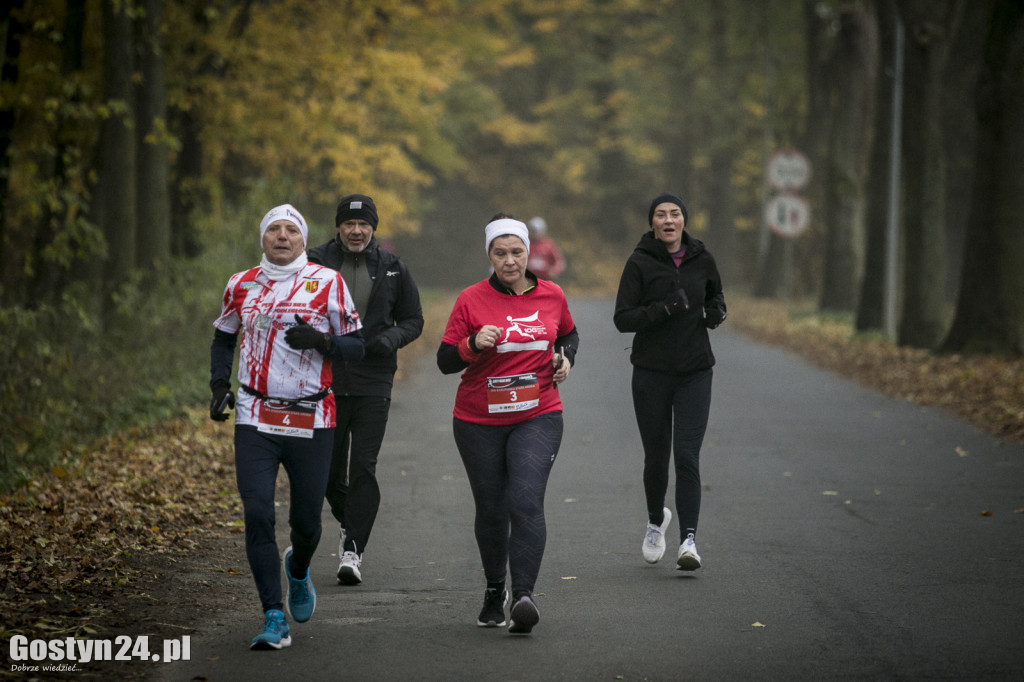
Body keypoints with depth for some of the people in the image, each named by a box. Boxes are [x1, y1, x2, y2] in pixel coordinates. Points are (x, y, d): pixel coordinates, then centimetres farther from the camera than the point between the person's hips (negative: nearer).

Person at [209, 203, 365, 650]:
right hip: (255, 418, 1)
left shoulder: (326, 283, -1)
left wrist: (319, 341, -19)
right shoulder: (242, 286, 8)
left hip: (311, 422, -1)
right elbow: (223, 337, 23)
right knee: (257, 514, -11)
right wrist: (219, 385, 8)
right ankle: (274, 620, -8)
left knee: (306, 520, 7)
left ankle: (298, 568, 43)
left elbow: (356, 346, 0)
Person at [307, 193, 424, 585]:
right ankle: (348, 521, 36)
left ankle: (353, 552, -7)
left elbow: (413, 320, 11)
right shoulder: (316, 264, 1)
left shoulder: (392, 269, 4)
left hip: (373, 384, -1)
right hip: (326, 383, 1)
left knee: (363, 468, -8)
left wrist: (392, 339, -10)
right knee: (328, 467, 7)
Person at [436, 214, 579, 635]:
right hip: (479, 422, 0)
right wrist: (474, 344, -22)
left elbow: (568, 333, 23)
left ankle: (523, 596, -25)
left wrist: (566, 358, 3)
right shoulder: (471, 300, -4)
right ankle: (494, 590, 33)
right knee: (491, 511, 9)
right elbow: (445, 361, -4)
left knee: (526, 502, -19)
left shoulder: (552, 296, 3)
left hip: (537, 418, 0)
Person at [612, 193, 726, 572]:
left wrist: (717, 311, -2)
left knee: (687, 457, -11)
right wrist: (664, 309, -24)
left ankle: (688, 540, -14)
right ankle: (656, 521, 37)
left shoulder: (702, 260, 3)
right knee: (656, 458, 8)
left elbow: (715, 295, 21)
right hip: (652, 373, -1)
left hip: (695, 373, 1)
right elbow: (622, 319, -10)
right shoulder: (640, 263, -5)